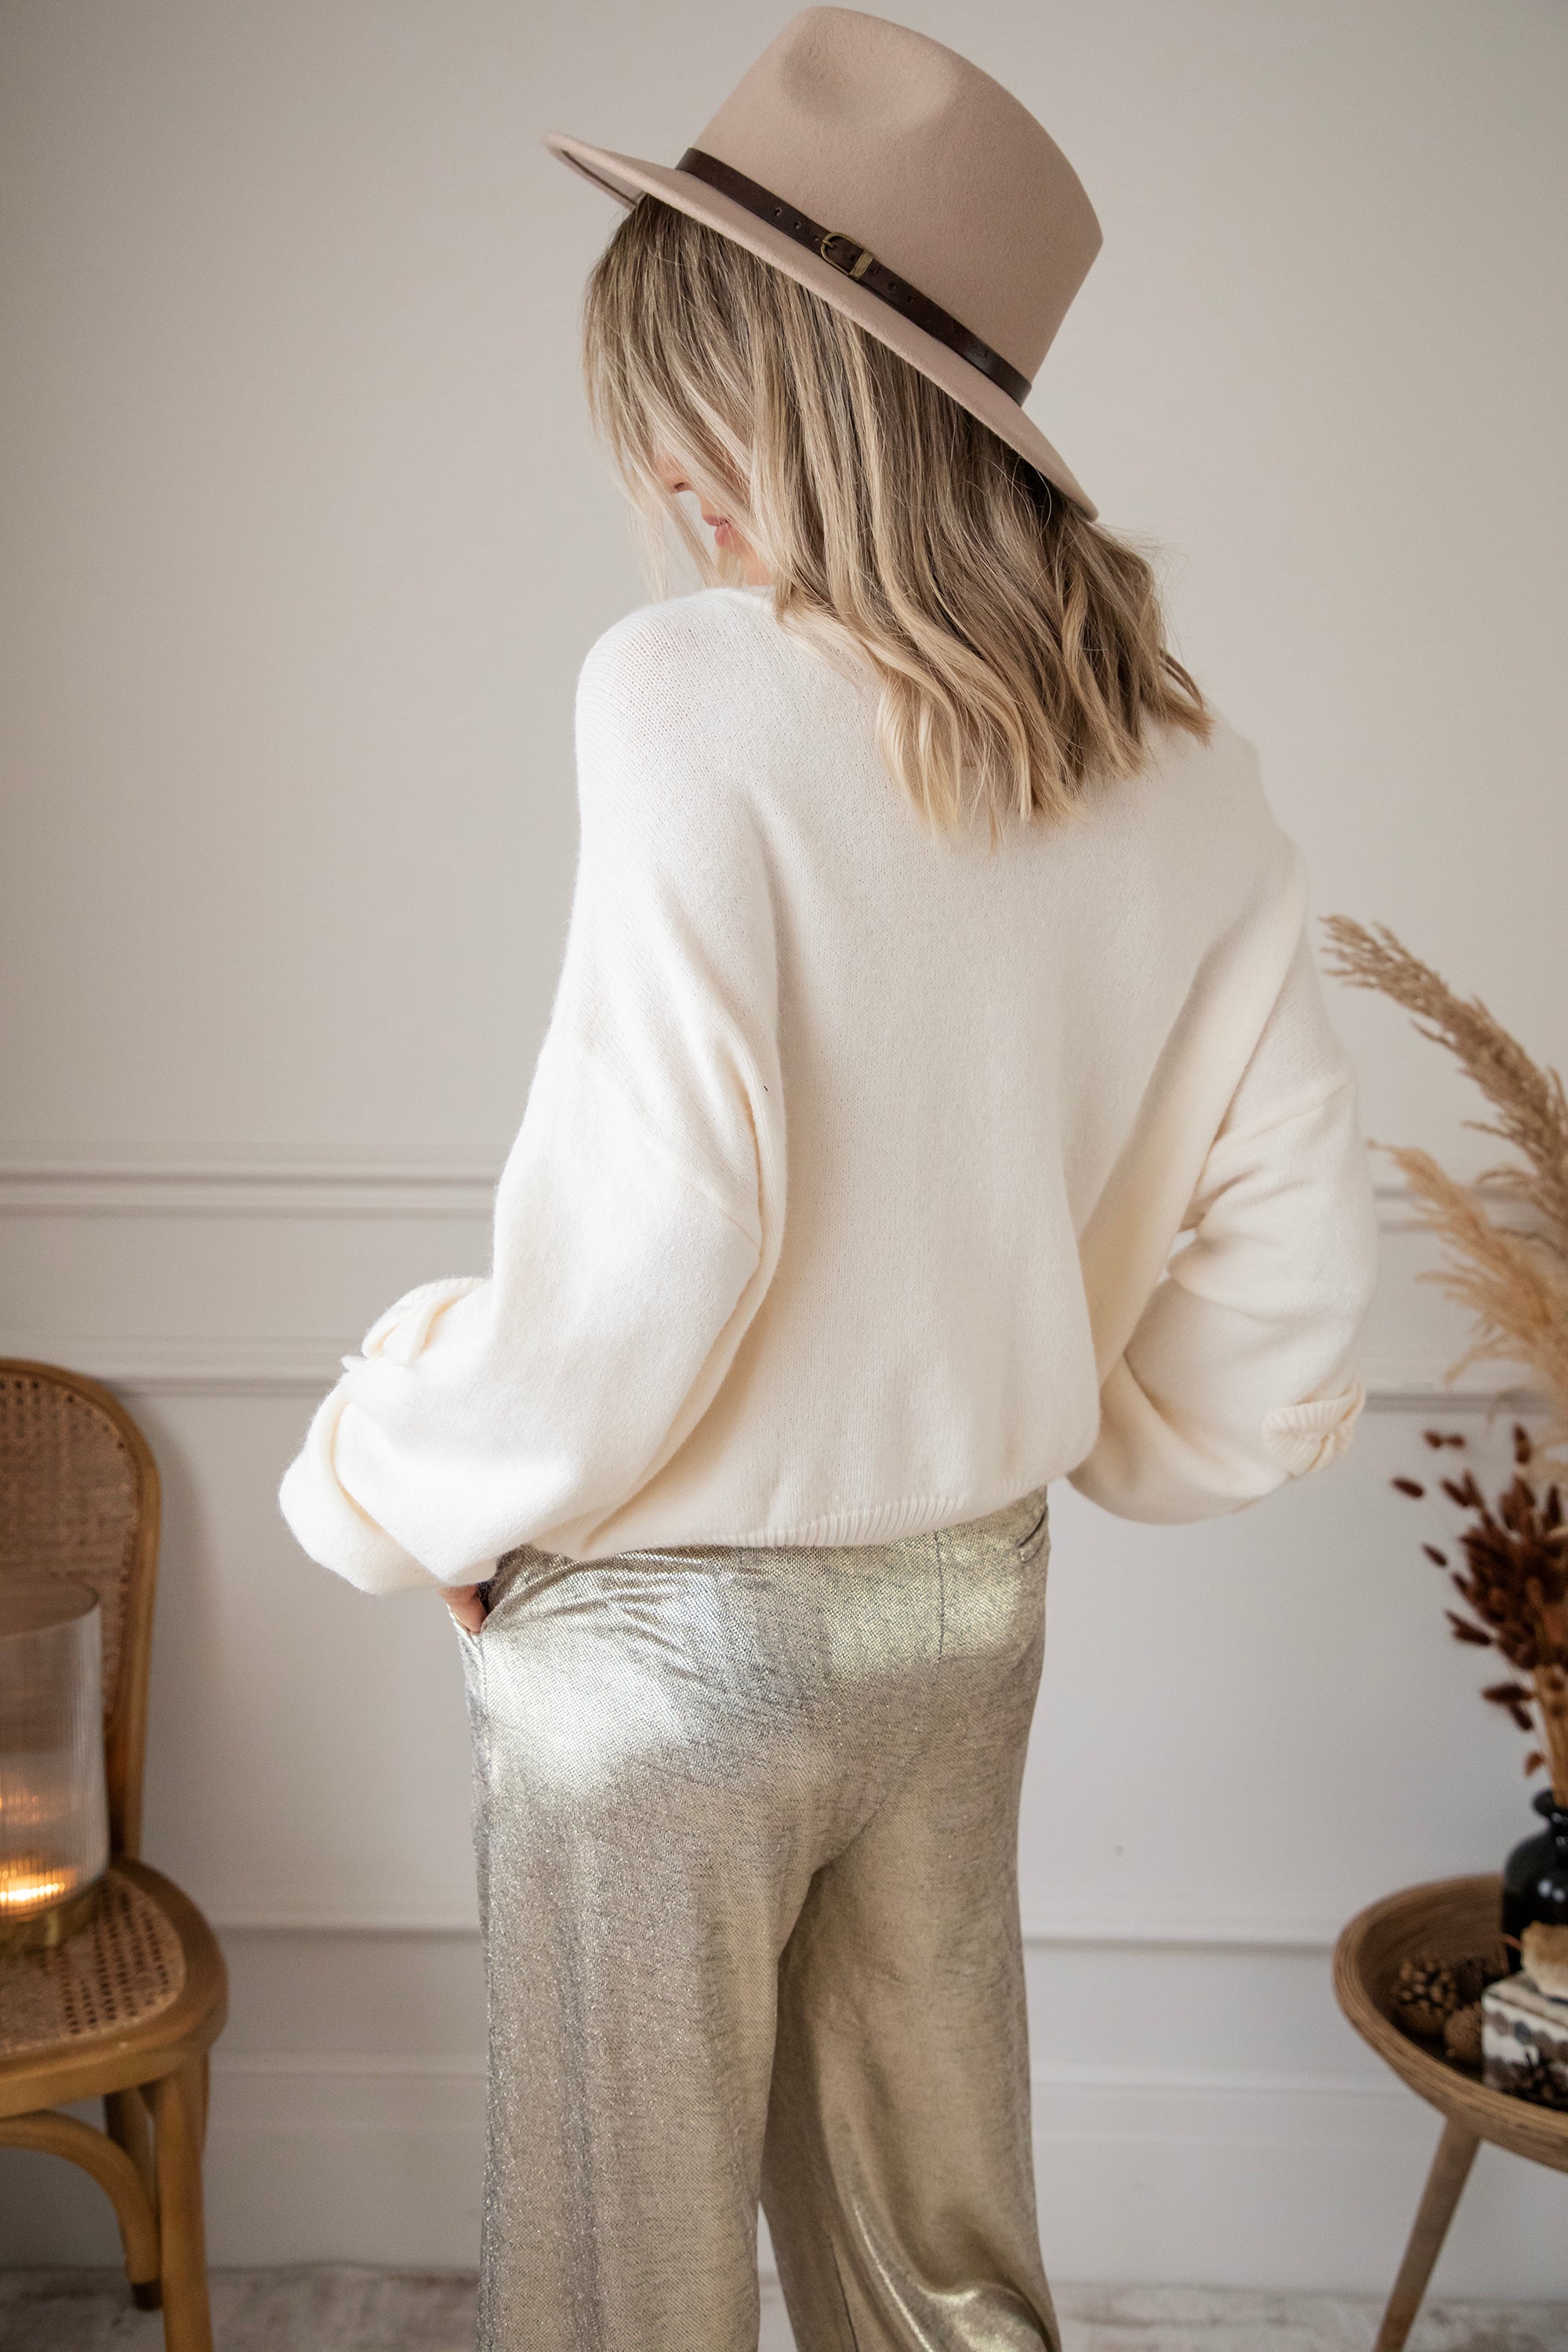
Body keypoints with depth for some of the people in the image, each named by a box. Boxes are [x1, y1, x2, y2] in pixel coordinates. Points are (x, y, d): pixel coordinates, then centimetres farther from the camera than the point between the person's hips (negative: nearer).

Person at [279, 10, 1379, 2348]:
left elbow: (651, 1228, -25)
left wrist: (395, 1490, -8)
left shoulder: (703, 691, -20)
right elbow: (1293, 1252, 3)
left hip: (668, 1630, -6)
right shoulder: (1180, 762, -2)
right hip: (973, 1614, 6)